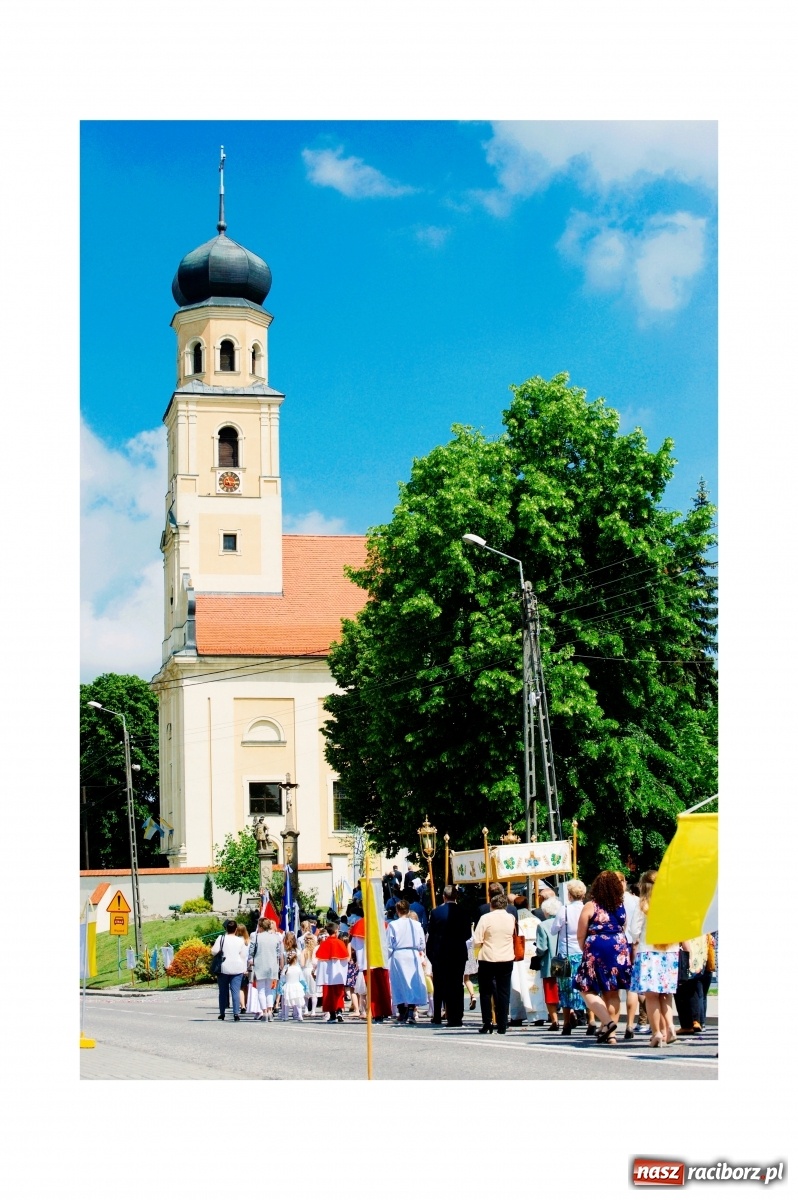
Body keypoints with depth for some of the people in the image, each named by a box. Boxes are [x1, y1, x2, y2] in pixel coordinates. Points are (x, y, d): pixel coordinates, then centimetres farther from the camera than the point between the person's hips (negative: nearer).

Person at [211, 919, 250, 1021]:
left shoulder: (221, 938, -3)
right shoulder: (240, 941, 2)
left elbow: (214, 951, -7)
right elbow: (243, 955, 4)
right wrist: (244, 969, 11)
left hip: (224, 968, -1)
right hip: (237, 968, 1)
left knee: (223, 991, 11)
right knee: (236, 991, -2)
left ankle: (222, 1013, 15)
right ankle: (236, 1013, -12)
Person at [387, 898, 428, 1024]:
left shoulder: (393, 925, -8)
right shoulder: (416, 924, -2)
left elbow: (389, 945, -5)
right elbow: (422, 944, 5)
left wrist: (388, 957, 8)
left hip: (398, 956, -1)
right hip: (413, 956, 1)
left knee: (399, 984, 8)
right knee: (413, 983, 3)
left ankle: (402, 1014, 11)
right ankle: (411, 1012, -8)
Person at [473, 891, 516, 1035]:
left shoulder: (486, 918, -10)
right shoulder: (511, 918, 1)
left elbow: (477, 942, -10)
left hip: (487, 959, -3)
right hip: (507, 959, 3)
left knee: (486, 992, 8)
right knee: (503, 992, 6)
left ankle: (487, 1024, 4)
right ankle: (502, 1025, 3)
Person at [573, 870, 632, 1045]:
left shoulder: (591, 906, -7)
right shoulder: (621, 906, 4)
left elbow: (580, 935, -3)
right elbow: (624, 930, 9)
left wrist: (585, 951, 13)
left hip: (597, 951, -5)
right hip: (619, 951, 5)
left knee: (588, 990, 4)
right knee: (613, 993, 11)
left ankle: (607, 1021, -16)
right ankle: (611, 1034, 9)